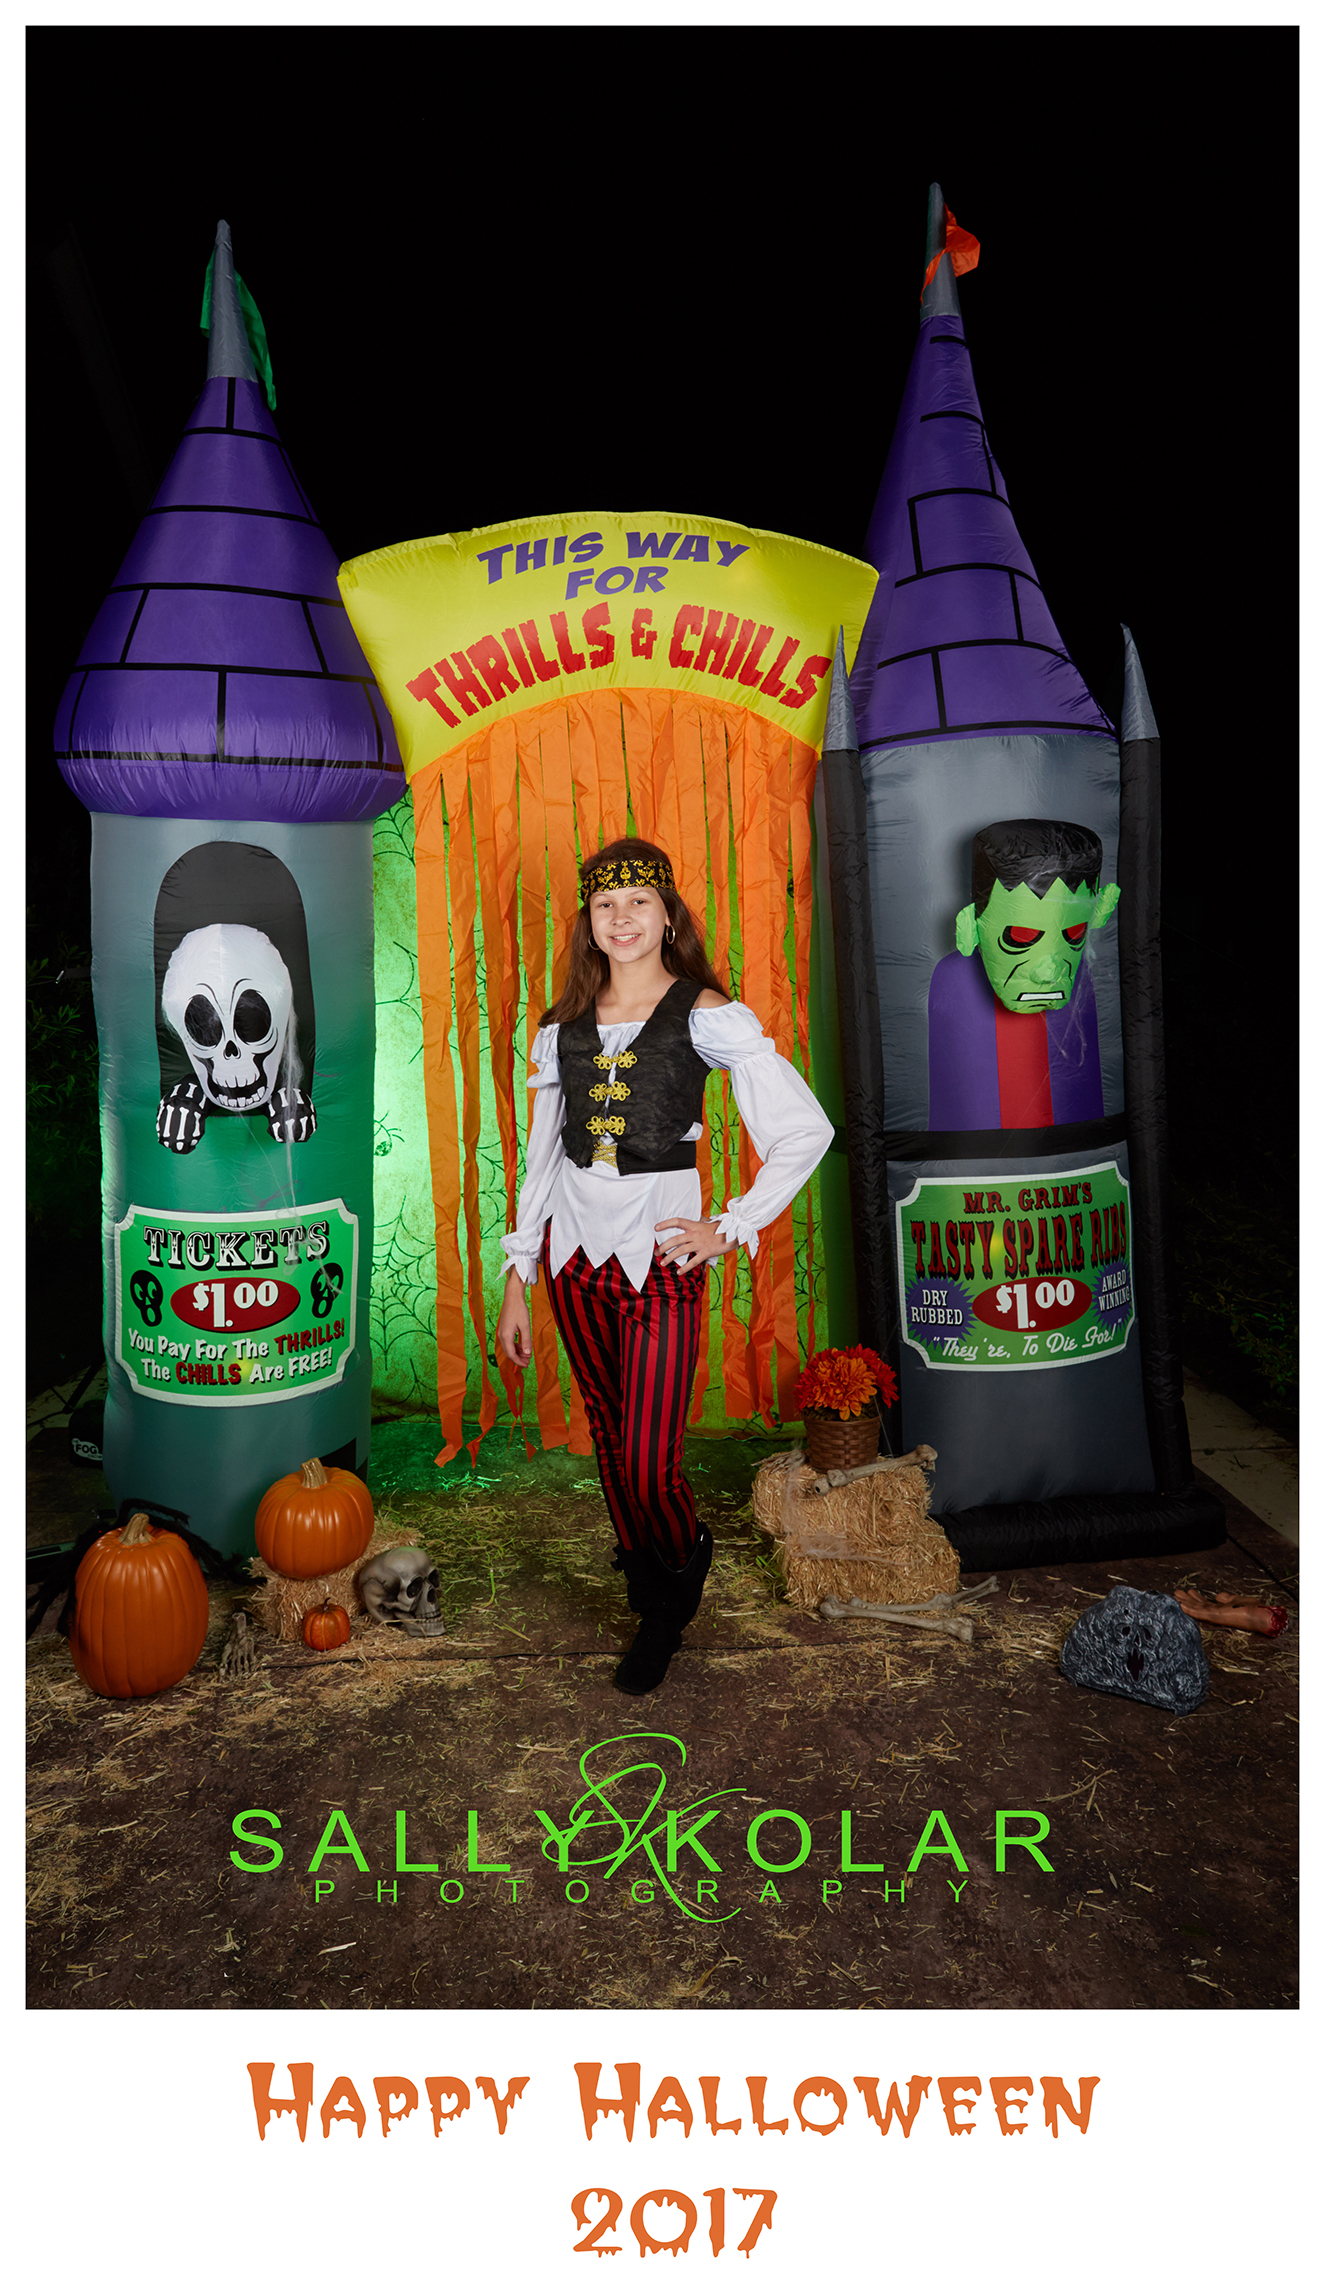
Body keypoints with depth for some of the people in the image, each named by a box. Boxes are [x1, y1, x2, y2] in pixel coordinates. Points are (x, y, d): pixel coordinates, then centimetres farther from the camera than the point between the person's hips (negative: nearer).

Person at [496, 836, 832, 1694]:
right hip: (574, 1251, 5)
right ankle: (652, 1604, 34)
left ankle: (685, 1571, 29)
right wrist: (517, 1279, 10)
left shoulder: (707, 1014, -6)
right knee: (611, 1442, 14)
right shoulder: (564, 1026, 8)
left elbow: (807, 1130, -8)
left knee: (649, 1465, -4)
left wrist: (729, 1228, -10)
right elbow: (541, 1158, 12)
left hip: (659, 1256, -5)